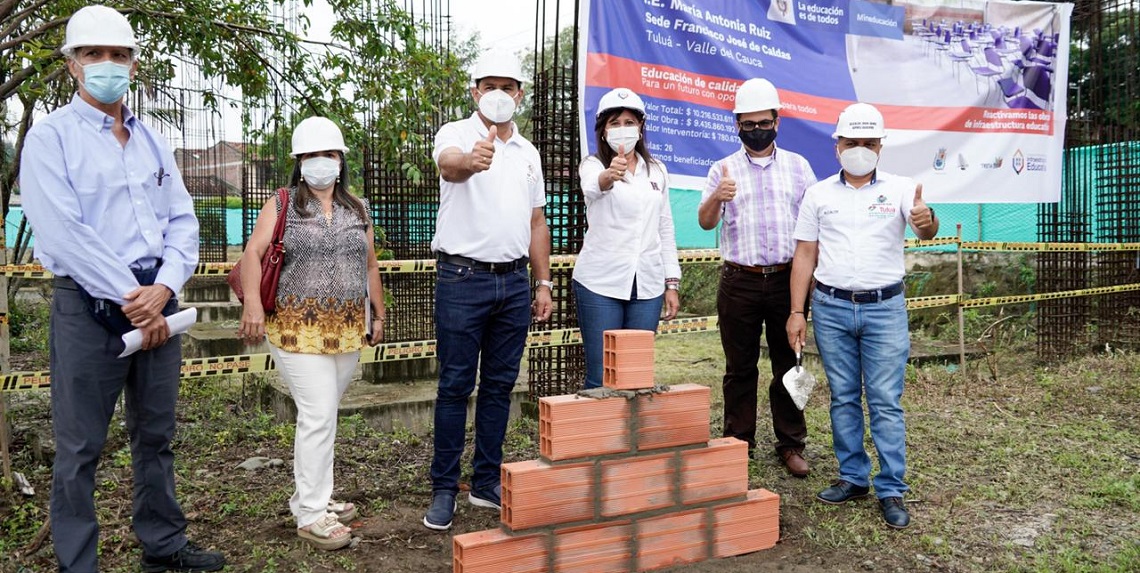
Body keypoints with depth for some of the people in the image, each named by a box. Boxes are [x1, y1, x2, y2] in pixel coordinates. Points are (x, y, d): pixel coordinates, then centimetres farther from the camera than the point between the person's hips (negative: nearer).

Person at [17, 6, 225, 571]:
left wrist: (163, 288, -8)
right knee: (79, 447, 2)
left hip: (156, 300, 5)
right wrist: (129, 298, -15)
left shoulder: (153, 141, 13)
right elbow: (61, 232, -13)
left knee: (155, 435, 14)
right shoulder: (51, 136, -3)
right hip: (88, 306, -5)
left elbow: (182, 221, 8)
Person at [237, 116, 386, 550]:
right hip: (298, 330, -4)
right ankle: (310, 515, 0)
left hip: (347, 331, 5)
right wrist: (252, 302, -24)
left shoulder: (357, 209, 14)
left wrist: (378, 313, 17)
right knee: (319, 414, -10)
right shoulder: (282, 205, 1)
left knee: (321, 415, 13)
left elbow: (370, 264, 18)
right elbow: (253, 254, -9)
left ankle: (311, 496, 27)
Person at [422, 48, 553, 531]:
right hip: (462, 278, -5)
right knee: (455, 386, 0)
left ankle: (487, 483, 22)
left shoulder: (527, 152, 15)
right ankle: (444, 490, 11)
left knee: (499, 385, 10)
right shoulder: (456, 135, -2)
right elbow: (449, 165, -28)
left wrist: (544, 282, 13)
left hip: (514, 282, 5)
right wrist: (471, 162, -51)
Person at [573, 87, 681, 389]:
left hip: (648, 285, 4)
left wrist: (672, 283, 8)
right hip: (600, 284, -4)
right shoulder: (592, 164, -2)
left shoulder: (657, 170, 12)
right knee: (600, 377, -1)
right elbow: (593, 187, -27)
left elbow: (665, 229, 14)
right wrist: (609, 176, -51)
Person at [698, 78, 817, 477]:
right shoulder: (723, 170, 6)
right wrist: (717, 198, -28)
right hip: (739, 282, -1)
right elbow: (705, 222, -5)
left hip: (787, 278, 1)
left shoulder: (797, 166, 10)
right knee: (740, 367, 6)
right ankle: (738, 443, 17)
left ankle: (791, 444, 19)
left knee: (788, 363, 7)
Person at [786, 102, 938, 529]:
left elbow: (925, 230, -16)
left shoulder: (899, 189, 1)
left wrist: (926, 221, -41)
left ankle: (892, 490, 8)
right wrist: (797, 312, 0)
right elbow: (805, 254, 5)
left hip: (884, 307, -2)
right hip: (831, 307, 2)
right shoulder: (819, 193, 5)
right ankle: (853, 477, 22)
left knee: (886, 401, 0)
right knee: (843, 398, 10)